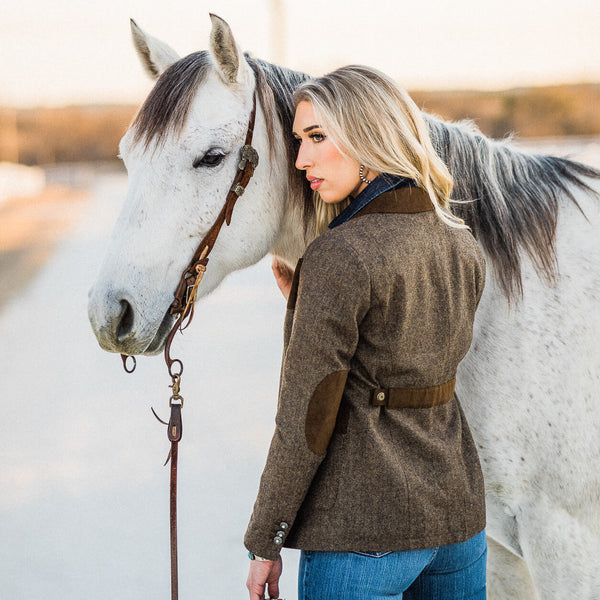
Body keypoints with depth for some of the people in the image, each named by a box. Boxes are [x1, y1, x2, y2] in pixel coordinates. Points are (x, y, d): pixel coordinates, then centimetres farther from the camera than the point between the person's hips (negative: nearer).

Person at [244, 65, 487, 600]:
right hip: (459, 515, 7)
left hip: (363, 531, -7)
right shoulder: (464, 248, 4)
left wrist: (264, 543, -7)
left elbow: (307, 423, -16)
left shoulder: (338, 258, -18)